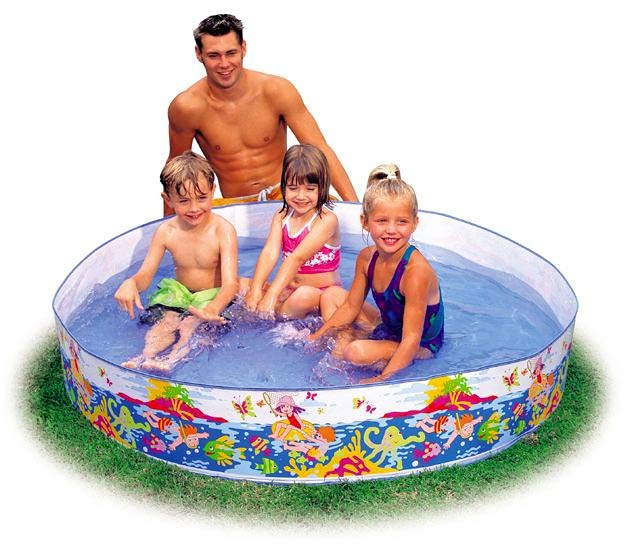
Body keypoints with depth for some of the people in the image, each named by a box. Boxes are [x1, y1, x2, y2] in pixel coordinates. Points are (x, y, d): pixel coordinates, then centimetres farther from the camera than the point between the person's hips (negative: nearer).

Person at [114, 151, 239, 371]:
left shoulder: (223, 231, -21)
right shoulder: (166, 232, -9)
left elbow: (230, 284, -30)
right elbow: (145, 274, -7)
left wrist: (211, 309, -52)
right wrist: (131, 283, -35)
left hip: (214, 296, -4)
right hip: (179, 293, 4)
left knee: (190, 325, -29)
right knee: (164, 322, -24)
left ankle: (171, 361, -46)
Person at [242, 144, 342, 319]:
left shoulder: (327, 220, -15)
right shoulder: (281, 217, 5)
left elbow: (297, 257, -25)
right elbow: (270, 252, -11)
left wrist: (272, 294, -31)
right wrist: (256, 289, -26)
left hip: (321, 293, -6)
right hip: (288, 290, 6)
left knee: (303, 295, -38)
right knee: (241, 284, -5)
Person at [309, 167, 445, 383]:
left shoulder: (416, 270, -32)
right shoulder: (366, 257, -9)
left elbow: (411, 339, -32)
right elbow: (351, 308, 5)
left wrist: (383, 378, -37)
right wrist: (316, 337, 3)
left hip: (420, 347, -8)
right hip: (387, 329, 8)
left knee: (357, 352, -34)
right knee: (331, 294, 10)